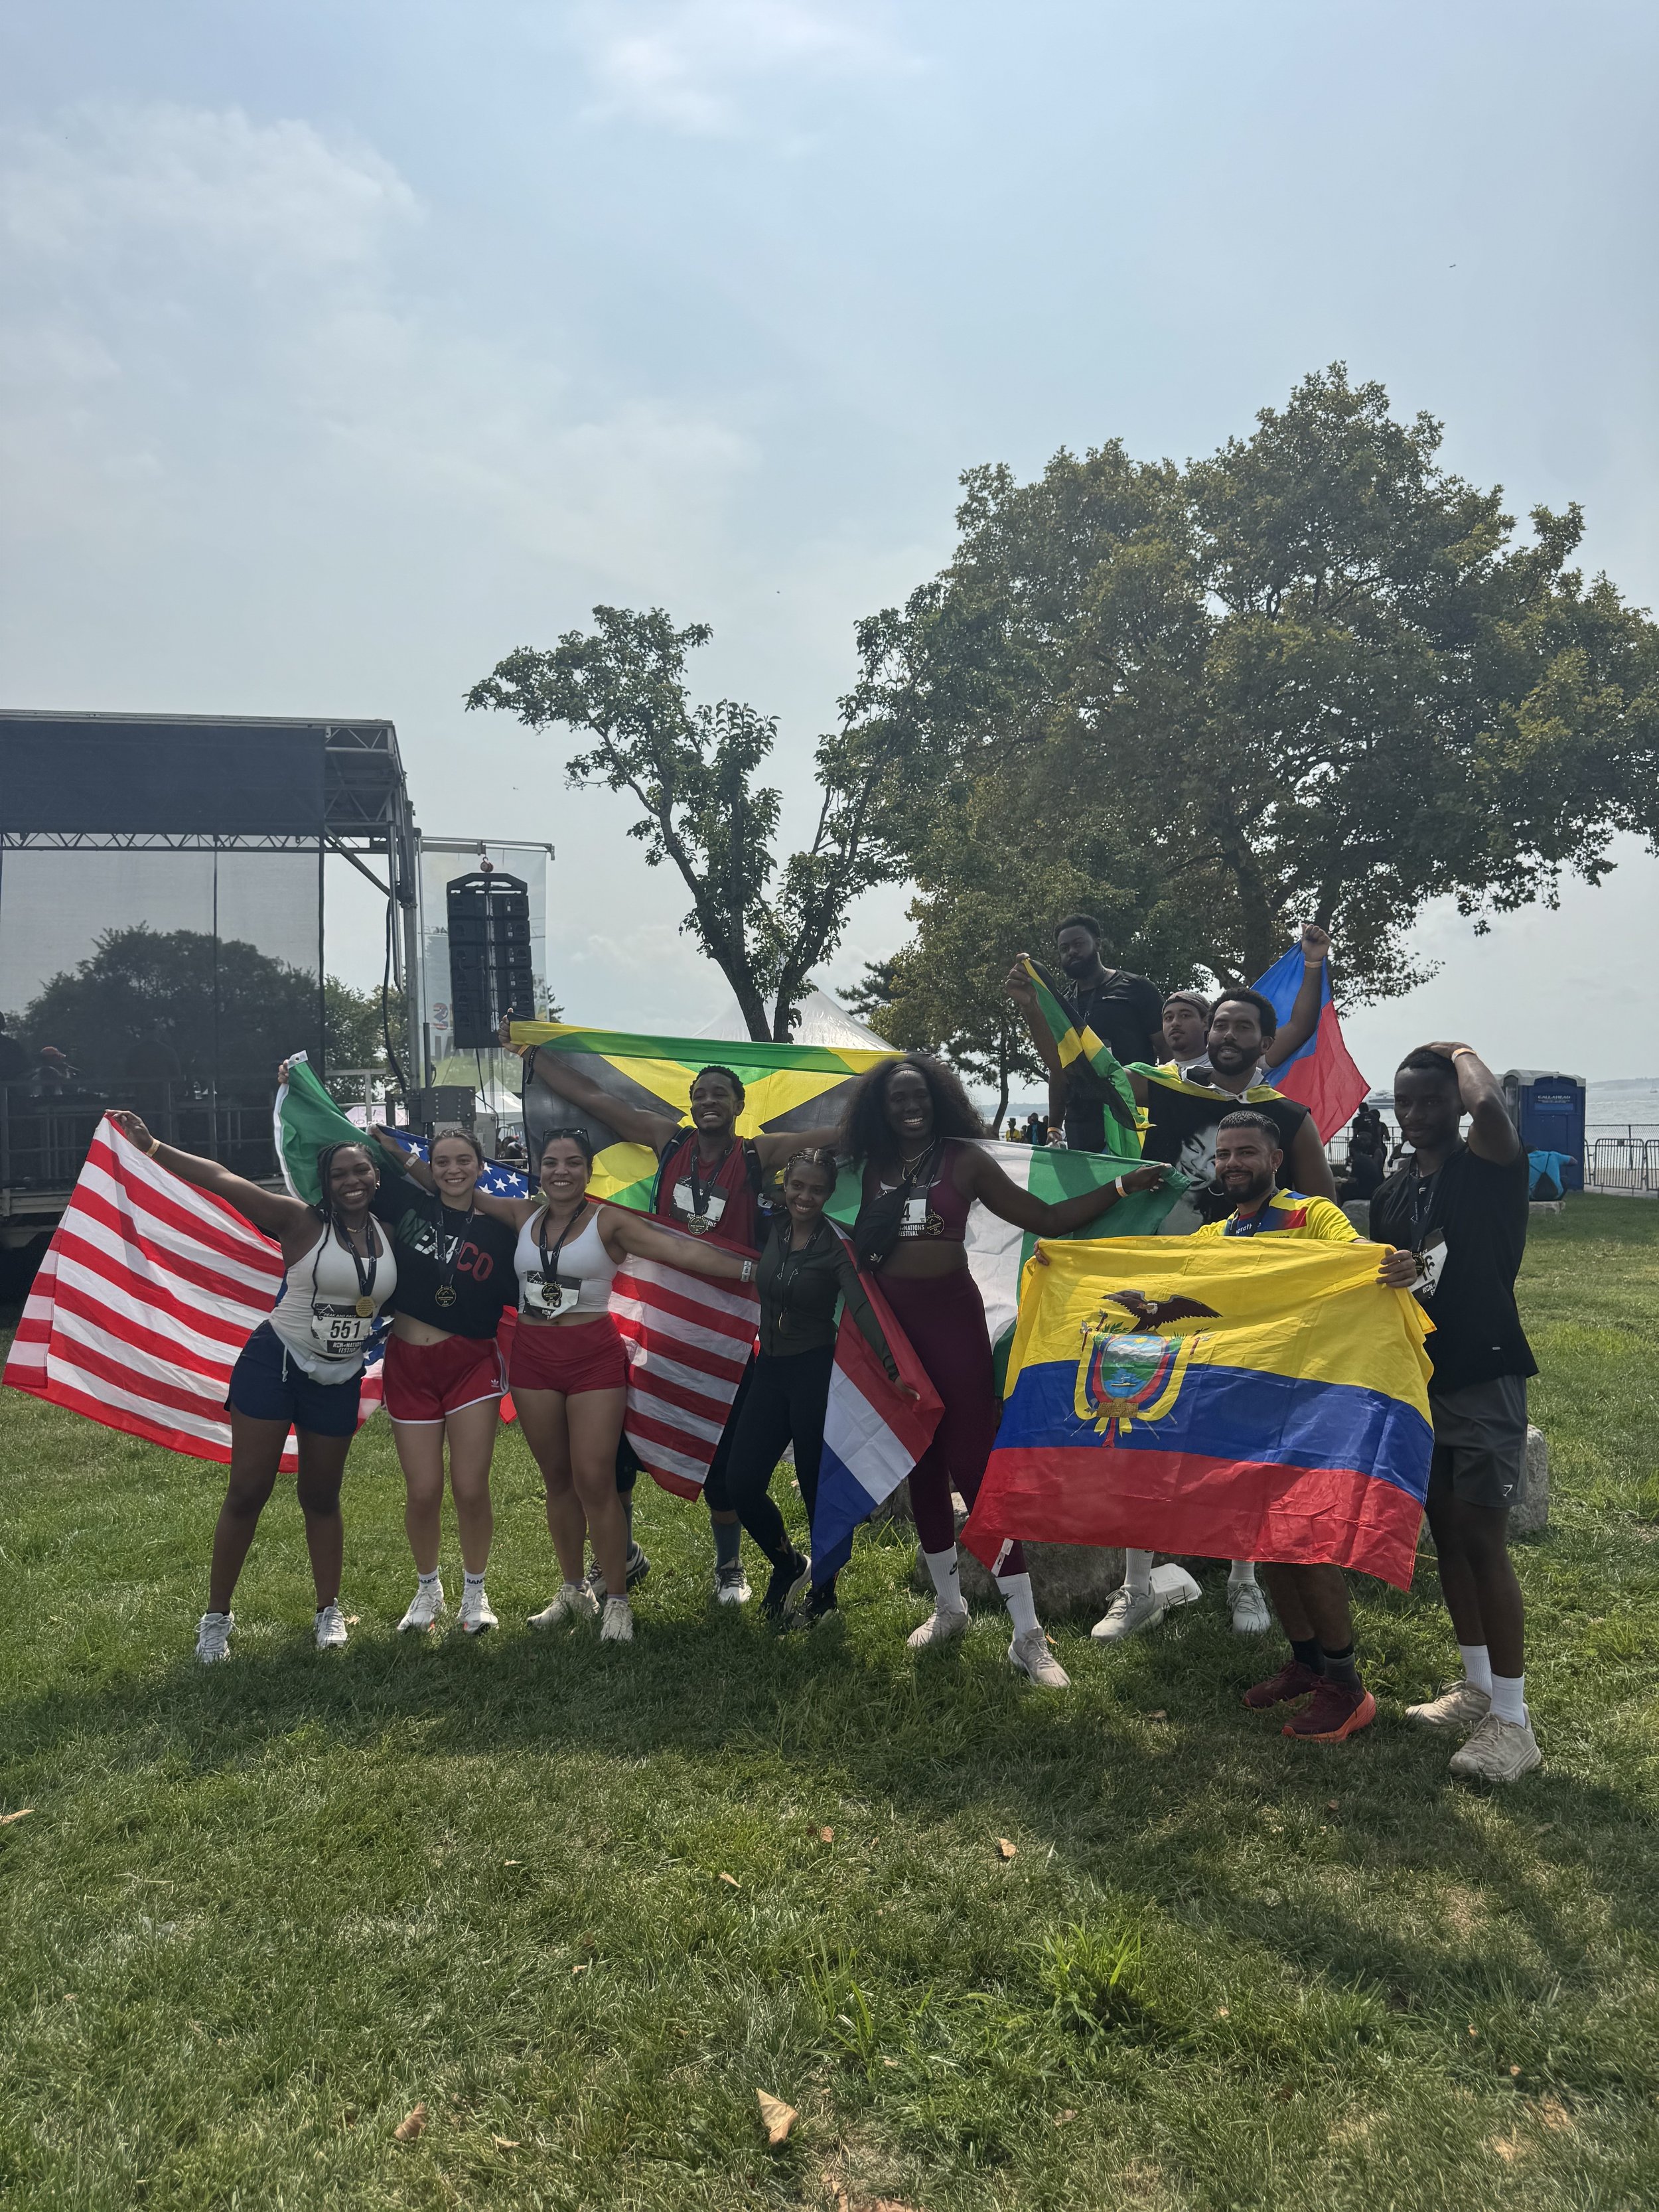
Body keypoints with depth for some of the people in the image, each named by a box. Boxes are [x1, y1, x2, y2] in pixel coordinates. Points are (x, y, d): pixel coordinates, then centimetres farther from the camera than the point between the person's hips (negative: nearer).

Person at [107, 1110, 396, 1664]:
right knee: (247, 1492, -1)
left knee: (321, 1497, 13)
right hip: (274, 1365, -3)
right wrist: (152, 1147, -20)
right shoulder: (301, 1222, -11)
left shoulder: (388, 1234, 1)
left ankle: (329, 1611, 26)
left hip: (338, 1383, 3)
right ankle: (217, 1616, 14)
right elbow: (224, 1181, -16)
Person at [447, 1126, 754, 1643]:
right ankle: (573, 1591, 26)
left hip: (593, 1356, -4)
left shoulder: (608, 1221, -8)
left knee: (593, 1479, -7)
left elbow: (681, 1250, -17)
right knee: (556, 1479, 12)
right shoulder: (523, 1215, 6)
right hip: (533, 1355, 4)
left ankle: (617, 1601, 6)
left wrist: (750, 1270, -26)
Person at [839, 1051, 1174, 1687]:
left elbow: (1046, 1219, -5)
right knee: (922, 1467, 12)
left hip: (950, 1315, -4)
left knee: (975, 1463, -9)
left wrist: (1122, 1186, -10)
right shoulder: (872, 1167, 8)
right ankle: (948, 1607, 29)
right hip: (890, 1321, 4)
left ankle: (1028, 1636, -3)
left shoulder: (964, 1160, -2)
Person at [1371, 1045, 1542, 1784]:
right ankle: (1477, 1686, 27)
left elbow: (1488, 1102, -30)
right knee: (1446, 1531, 13)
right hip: (1419, 1381, 7)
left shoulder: (1489, 1168, -8)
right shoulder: (1393, 1193, 11)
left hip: (1483, 1377, -7)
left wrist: (1463, 1053, -10)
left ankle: (1512, 1722, 0)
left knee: (1482, 1540, -8)